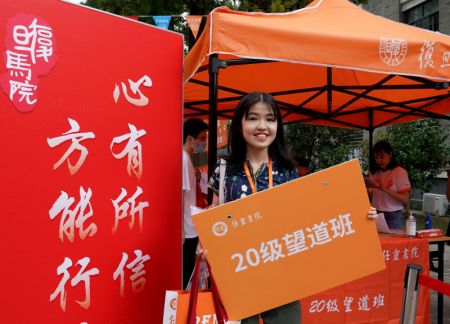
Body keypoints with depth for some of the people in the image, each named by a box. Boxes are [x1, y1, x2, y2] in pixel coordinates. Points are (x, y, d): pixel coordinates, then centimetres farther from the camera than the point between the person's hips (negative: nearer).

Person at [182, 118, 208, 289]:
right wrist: (181, 230, -20)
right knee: (183, 273, 2)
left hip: (189, 228, 9)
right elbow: (179, 196, -21)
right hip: (186, 230, -9)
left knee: (187, 270, 17)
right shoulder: (183, 159, -18)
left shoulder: (187, 158, 11)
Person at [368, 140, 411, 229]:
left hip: (393, 216, -3)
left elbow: (405, 200, -12)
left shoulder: (400, 172, -5)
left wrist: (384, 189, -21)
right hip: (376, 215, 4)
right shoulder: (374, 172, 8)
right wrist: (368, 190, -9)